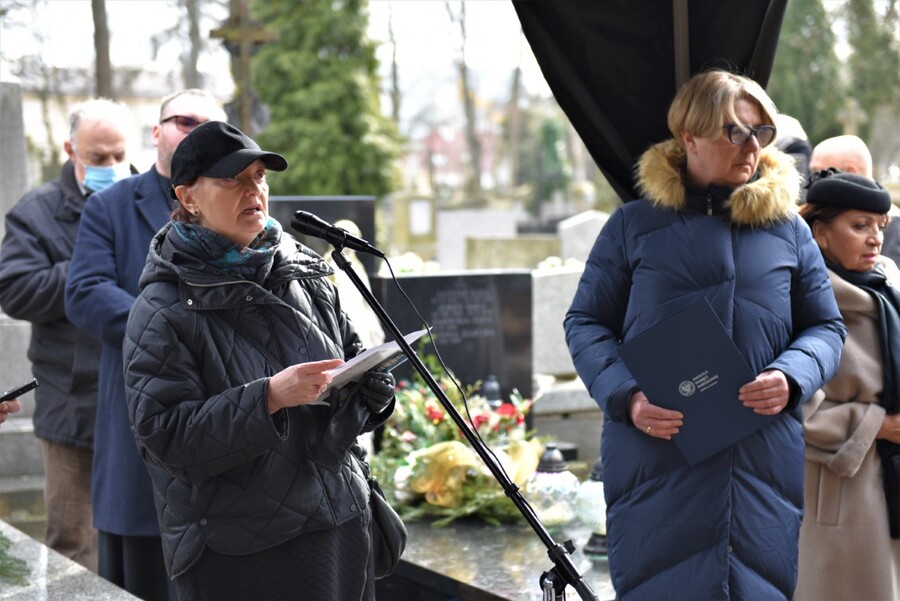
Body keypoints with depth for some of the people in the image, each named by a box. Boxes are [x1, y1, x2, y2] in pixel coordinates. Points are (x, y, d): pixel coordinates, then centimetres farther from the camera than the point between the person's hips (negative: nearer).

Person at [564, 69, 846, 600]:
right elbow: (585, 322, 6)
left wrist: (791, 377, -8)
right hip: (655, 454, -2)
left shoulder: (788, 231, 12)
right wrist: (626, 396, -12)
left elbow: (826, 327, 14)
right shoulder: (633, 226, 6)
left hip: (766, 465, 2)